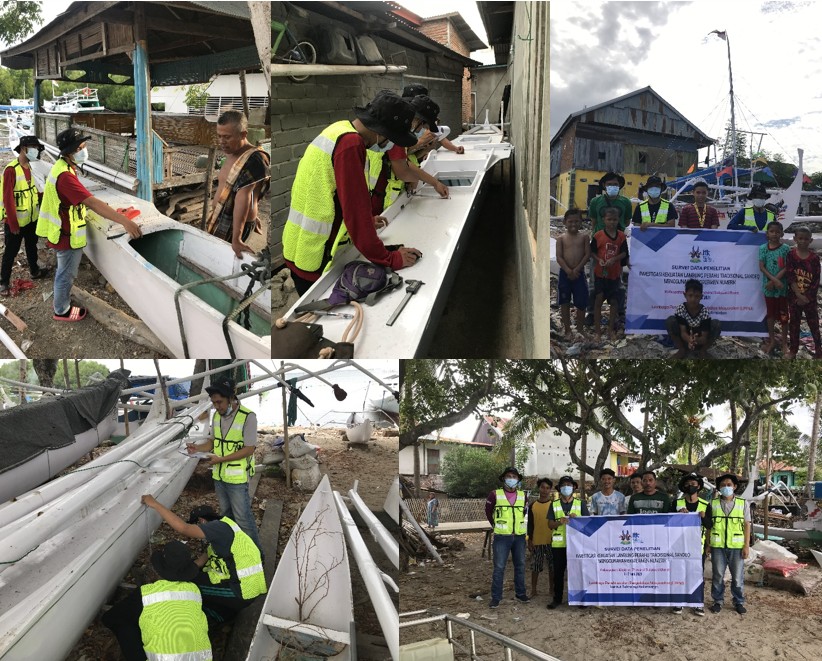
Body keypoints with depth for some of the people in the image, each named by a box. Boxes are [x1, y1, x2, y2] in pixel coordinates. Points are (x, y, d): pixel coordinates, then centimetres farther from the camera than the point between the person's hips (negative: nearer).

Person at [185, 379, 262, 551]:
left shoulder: (248, 417, -18)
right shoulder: (217, 415, 3)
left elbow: (249, 449, -19)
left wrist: (221, 459, -22)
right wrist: (198, 448, -6)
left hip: (237, 478, -7)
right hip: (219, 475, 7)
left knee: (242, 517, -2)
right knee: (227, 514, 19)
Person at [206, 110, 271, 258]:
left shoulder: (254, 160, -24)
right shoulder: (231, 154, 7)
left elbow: (243, 197, -31)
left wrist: (236, 239, -36)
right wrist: (252, 217, 29)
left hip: (234, 224, -10)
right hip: (221, 219, 10)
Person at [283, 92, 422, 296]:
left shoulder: (339, 130, 8)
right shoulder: (350, 144, -22)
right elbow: (356, 208, -23)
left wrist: (367, 222, 23)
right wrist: (390, 259, -17)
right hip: (315, 259, -9)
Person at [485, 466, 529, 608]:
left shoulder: (523, 496, 4)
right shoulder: (495, 495, -5)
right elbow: (488, 512, 9)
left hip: (519, 536, 3)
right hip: (502, 537, -3)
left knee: (520, 565, 11)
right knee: (499, 567, -3)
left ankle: (520, 593, 24)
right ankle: (496, 597, 3)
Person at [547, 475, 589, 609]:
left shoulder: (580, 504, 8)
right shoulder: (554, 505, 9)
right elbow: (550, 525, 6)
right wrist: (559, 522, -15)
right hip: (558, 544, 1)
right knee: (558, 572, 5)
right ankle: (557, 598, 13)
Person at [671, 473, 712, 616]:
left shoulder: (705, 505, 3)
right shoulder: (676, 503, 2)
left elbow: (709, 526, -1)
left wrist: (704, 517, -22)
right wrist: (679, 514, -19)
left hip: (698, 545, 0)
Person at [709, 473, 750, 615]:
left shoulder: (742, 503, 3)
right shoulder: (713, 503, 3)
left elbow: (747, 525, 3)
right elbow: (708, 525, 7)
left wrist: (746, 546, -2)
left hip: (736, 546, 0)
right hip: (717, 546, 0)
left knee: (738, 576, 6)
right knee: (718, 576, 8)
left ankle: (739, 602, 21)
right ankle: (718, 601, 20)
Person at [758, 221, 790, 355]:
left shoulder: (785, 248, -7)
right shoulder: (763, 248, -2)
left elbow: (786, 268, -10)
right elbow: (762, 267, -6)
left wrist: (774, 281, -17)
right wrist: (774, 280, -17)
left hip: (782, 286, -2)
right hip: (768, 286, 2)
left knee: (783, 315, 4)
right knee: (771, 313, 14)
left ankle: (784, 343, 13)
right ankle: (772, 339, 28)